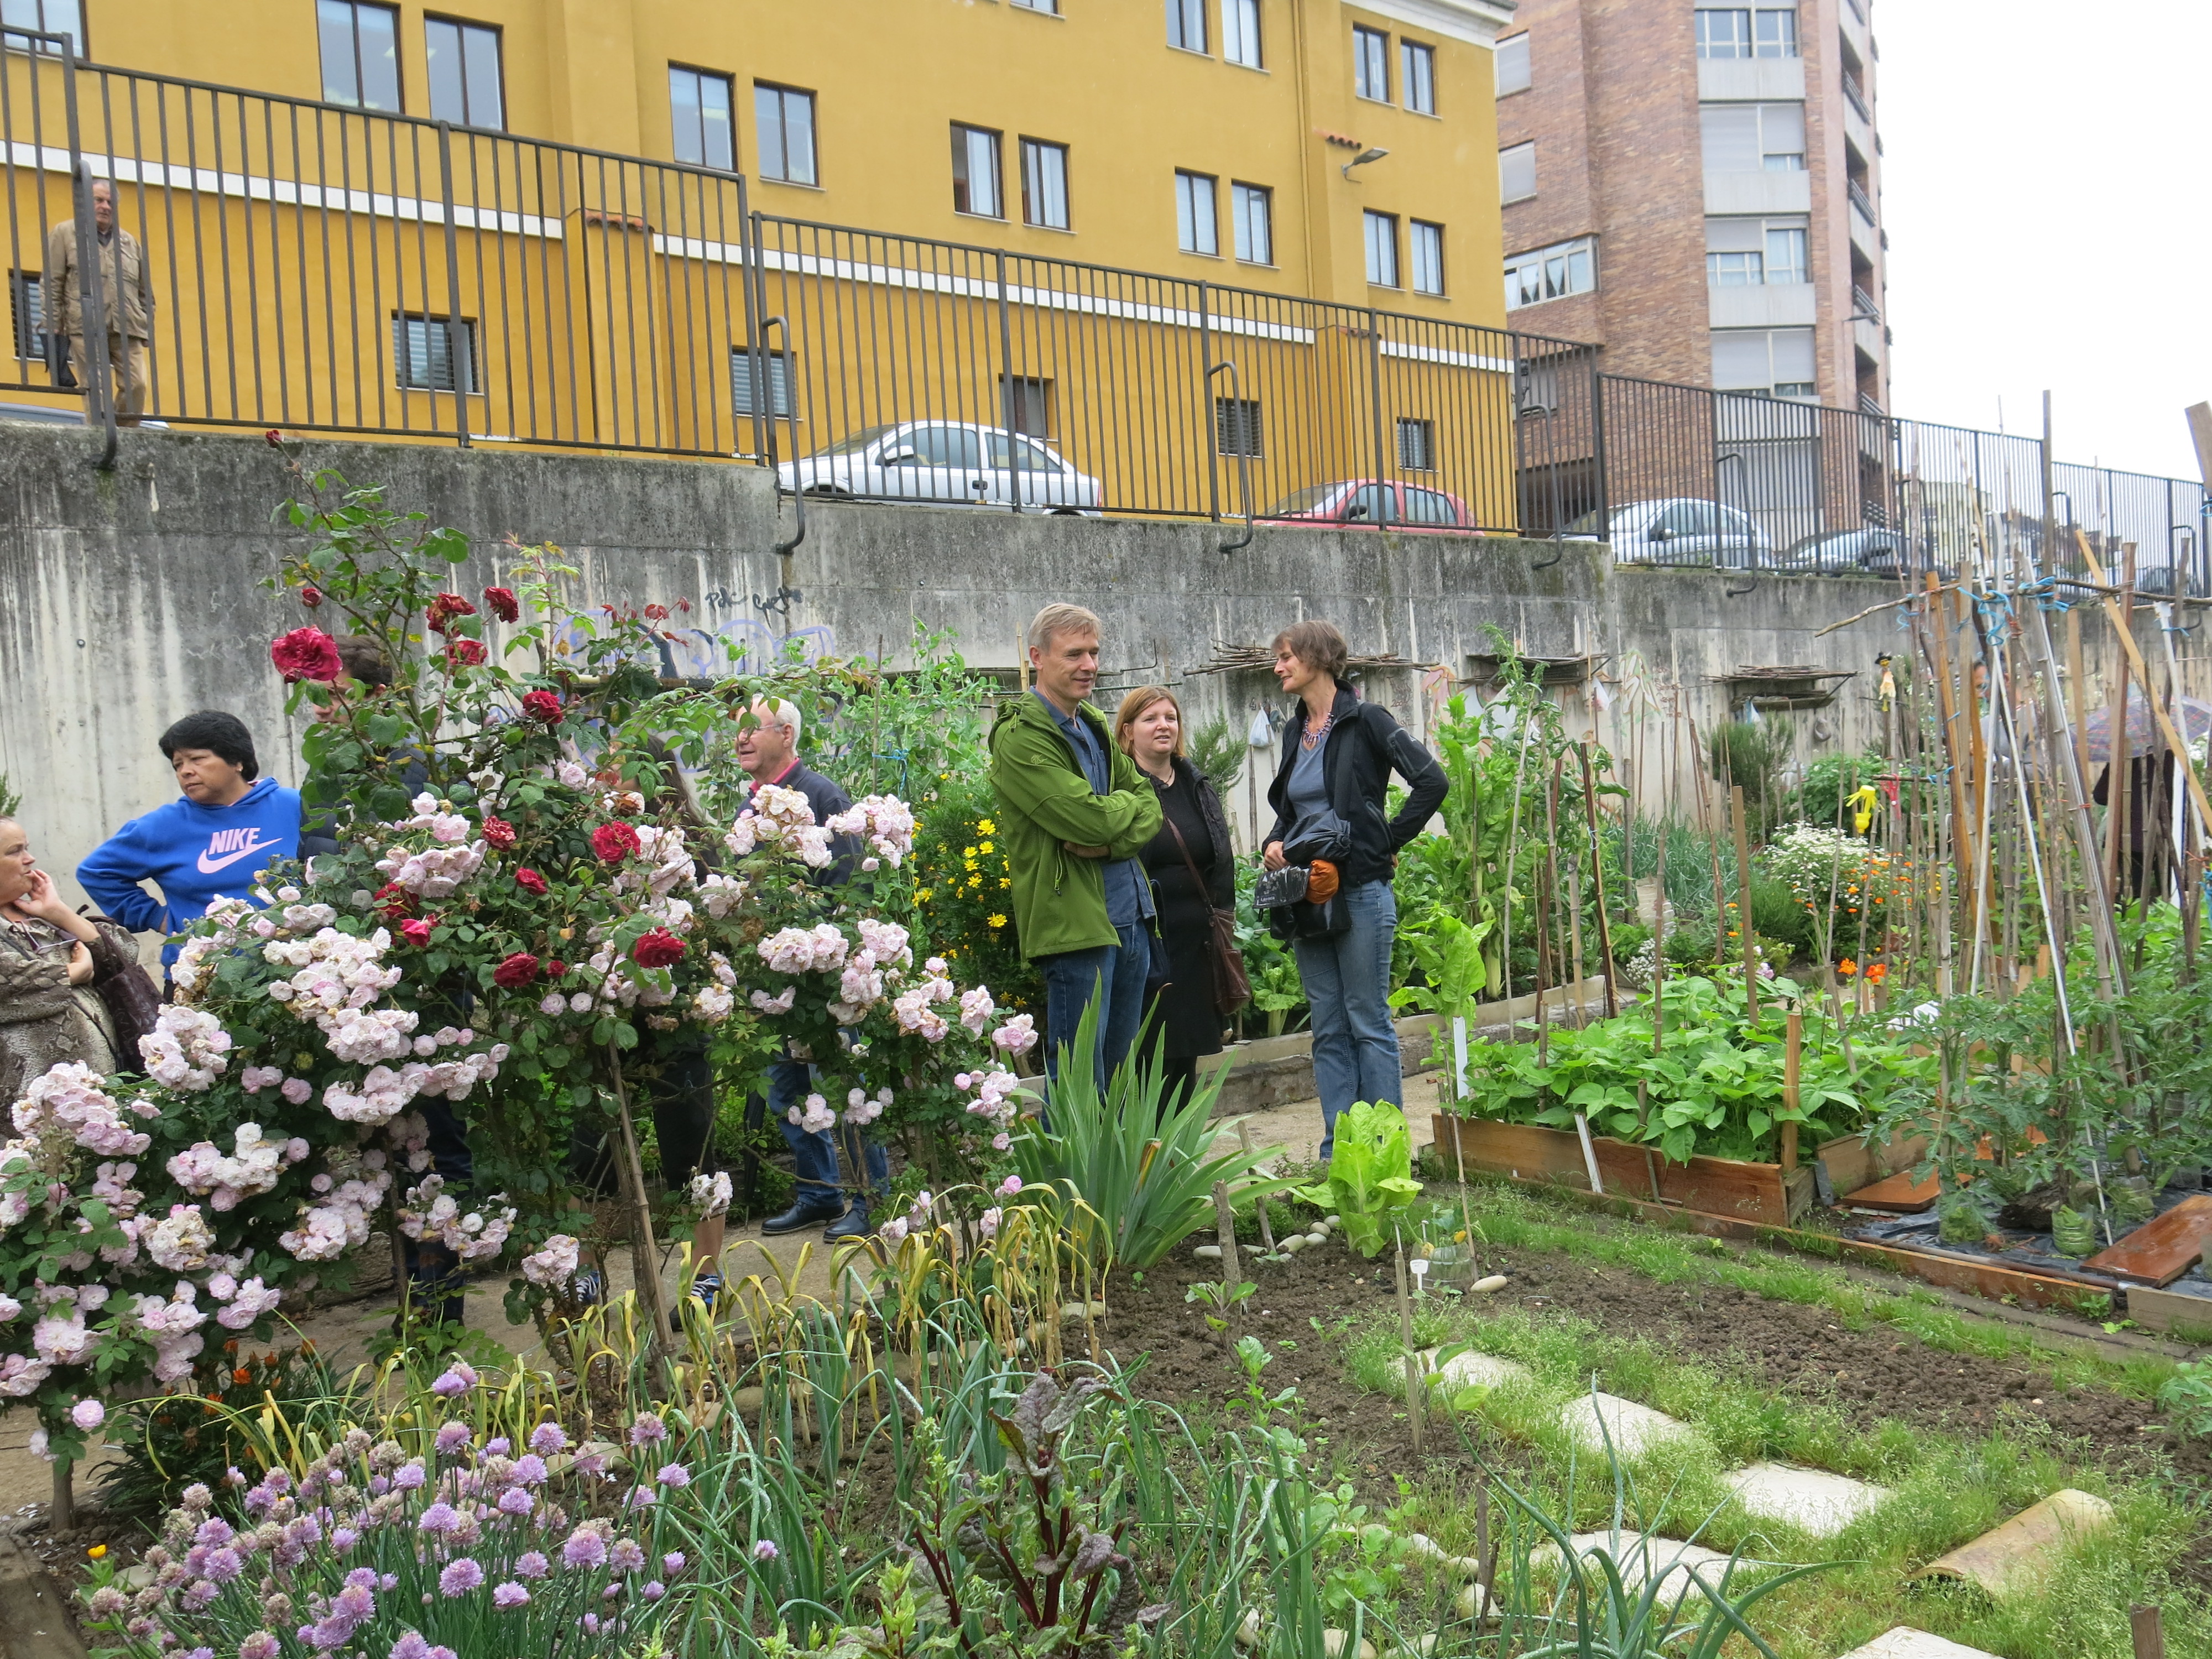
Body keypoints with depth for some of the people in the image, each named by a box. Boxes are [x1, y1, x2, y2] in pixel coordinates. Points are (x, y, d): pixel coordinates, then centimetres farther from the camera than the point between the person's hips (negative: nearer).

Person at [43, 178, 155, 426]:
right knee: (95, 391, -8)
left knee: (137, 386, -10)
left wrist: (147, 327, 12)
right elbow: (52, 285, 6)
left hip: (127, 330, 3)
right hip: (86, 328, -3)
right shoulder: (64, 233, 11)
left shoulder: (130, 242, 22)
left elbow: (145, 290, 23)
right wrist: (54, 330, -2)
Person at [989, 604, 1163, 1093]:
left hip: (1130, 915, 9)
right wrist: (1125, 803, 1)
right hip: (1075, 920, -8)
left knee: (1119, 1074, 16)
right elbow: (1089, 818, -21)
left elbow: (1150, 809, 11)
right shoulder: (1020, 737, -12)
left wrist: (1109, 843, -10)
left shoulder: (1096, 727, 17)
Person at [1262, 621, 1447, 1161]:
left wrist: (1388, 842, -10)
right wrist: (1275, 843, 5)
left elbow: (1431, 781, -15)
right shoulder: (1294, 730, 13)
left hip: (1360, 890, -7)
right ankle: (1336, 1152, 16)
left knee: (1369, 1023, 0)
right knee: (1328, 1029, 10)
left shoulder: (1364, 720, -8)